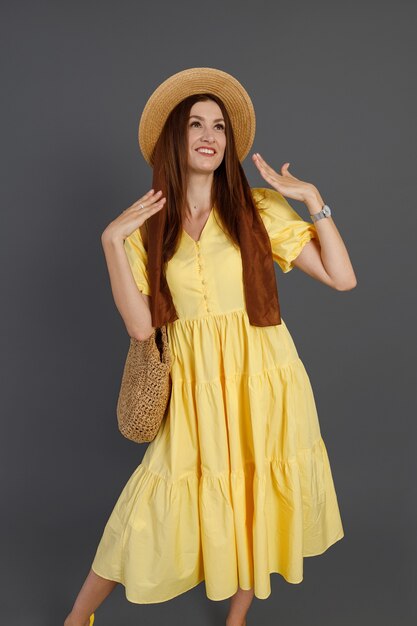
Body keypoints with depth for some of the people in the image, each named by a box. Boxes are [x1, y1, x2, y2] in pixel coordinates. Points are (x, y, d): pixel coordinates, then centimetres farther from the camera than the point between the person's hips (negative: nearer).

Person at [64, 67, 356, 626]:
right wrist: (112, 241, -10)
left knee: (256, 498, 13)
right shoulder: (149, 227, 4)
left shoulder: (260, 208, 0)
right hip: (195, 384, 0)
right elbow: (141, 325, -7)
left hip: (262, 378, 0)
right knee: (154, 504, 4)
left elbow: (342, 278, -5)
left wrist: (314, 199, -10)